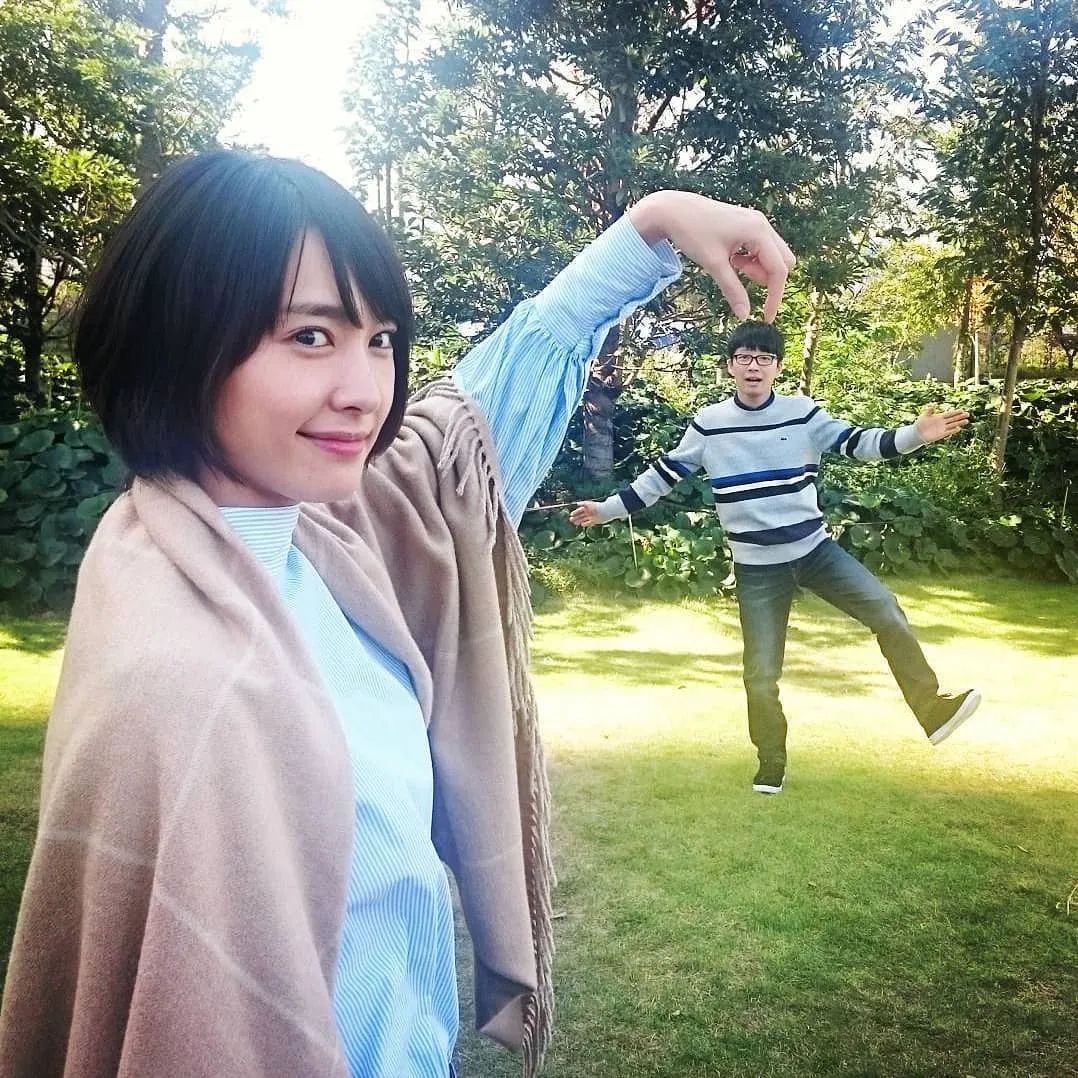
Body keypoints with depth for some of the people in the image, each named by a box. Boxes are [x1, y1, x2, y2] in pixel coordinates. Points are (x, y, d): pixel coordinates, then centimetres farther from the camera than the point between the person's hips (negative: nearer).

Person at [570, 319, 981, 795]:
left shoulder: (804, 414, -3)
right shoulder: (708, 424, -3)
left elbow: (858, 443, -4)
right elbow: (663, 475, 4)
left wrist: (916, 434, -20)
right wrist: (607, 509, 3)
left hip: (815, 550, 1)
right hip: (757, 569, -1)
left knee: (887, 612, -12)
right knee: (760, 673, 2)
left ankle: (932, 708, 4)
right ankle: (771, 763, 23)